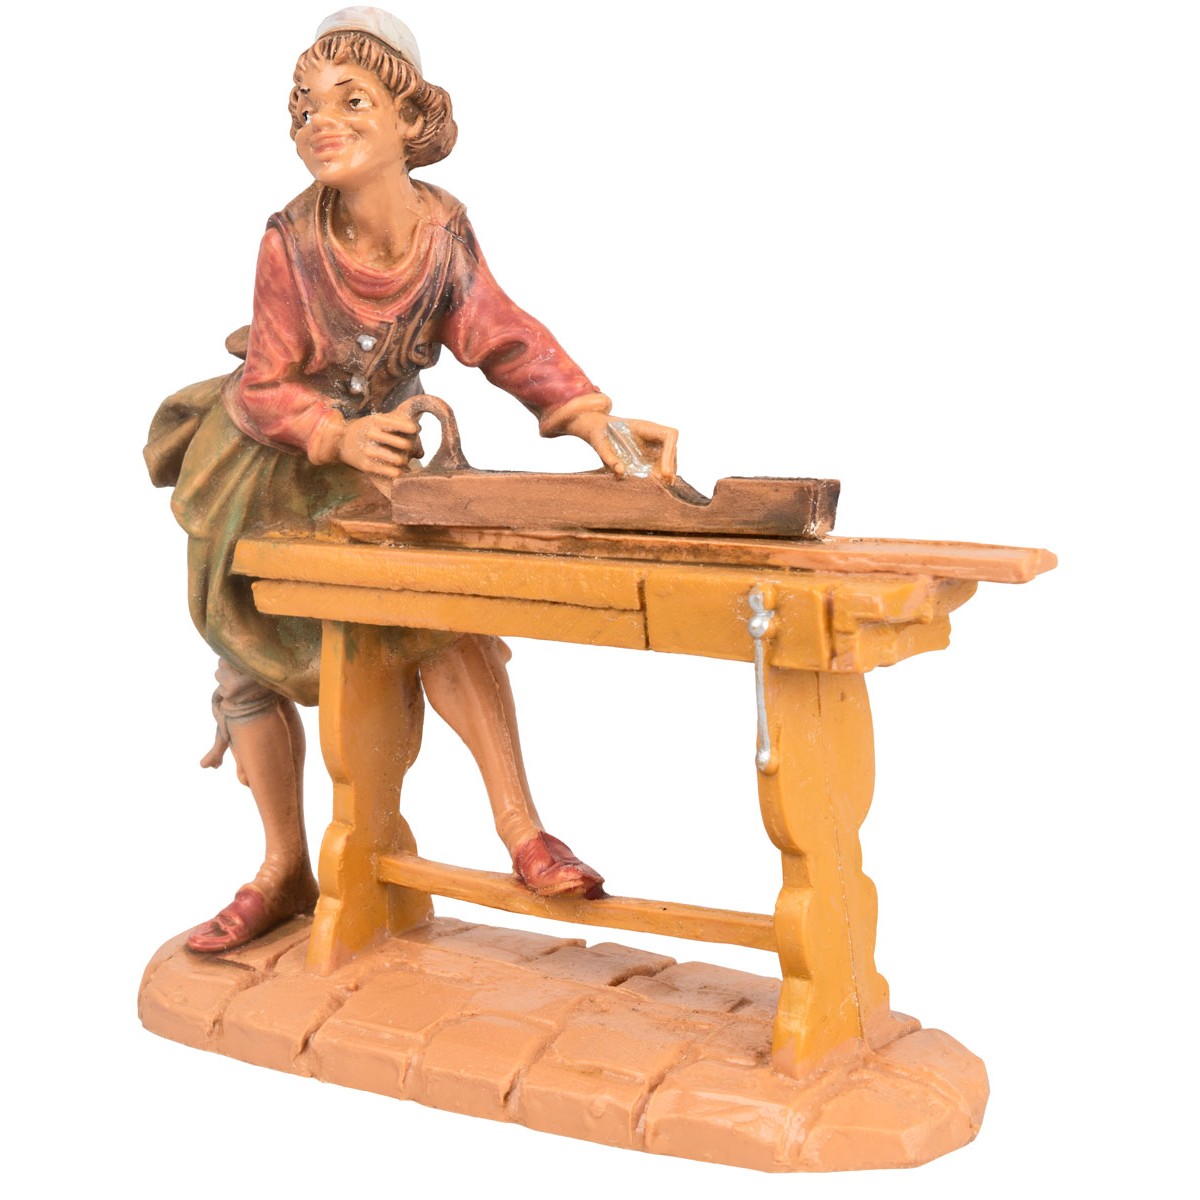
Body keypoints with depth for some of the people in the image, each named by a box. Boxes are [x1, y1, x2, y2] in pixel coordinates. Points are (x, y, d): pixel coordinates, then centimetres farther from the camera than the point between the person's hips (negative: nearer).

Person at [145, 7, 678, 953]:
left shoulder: (444, 227, -19)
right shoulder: (292, 242, -27)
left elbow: (504, 339, -21)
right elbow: (265, 390, -24)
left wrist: (591, 416, -37)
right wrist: (339, 435, -44)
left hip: (380, 446, 1)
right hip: (267, 459, -1)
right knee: (253, 655, 4)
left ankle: (521, 829, -18)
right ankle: (285, 872, 20)